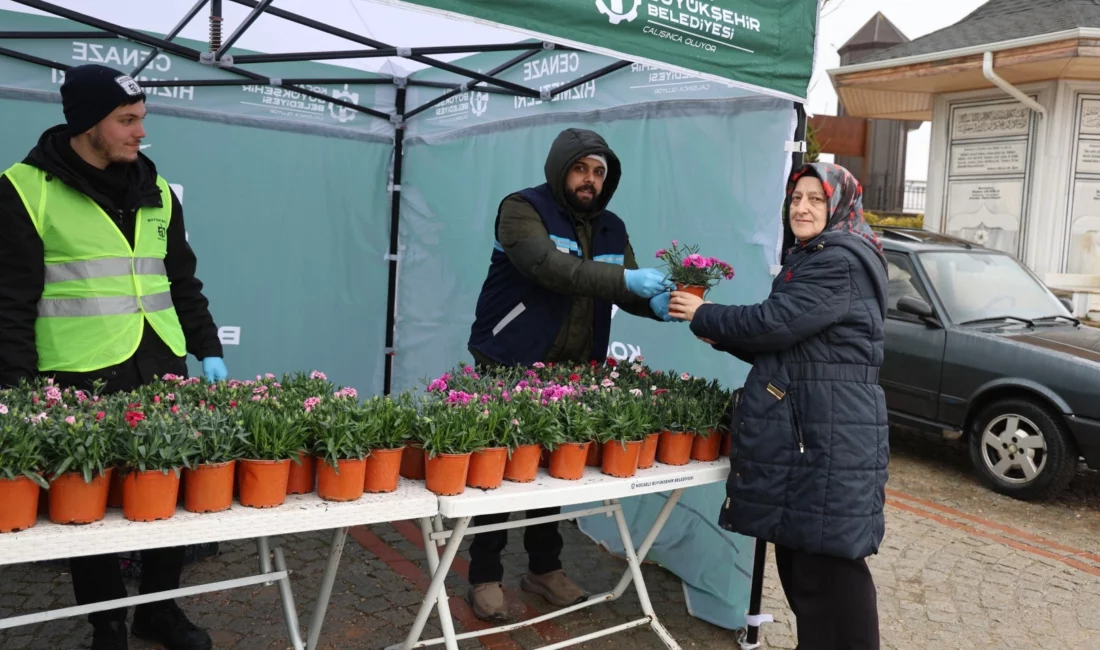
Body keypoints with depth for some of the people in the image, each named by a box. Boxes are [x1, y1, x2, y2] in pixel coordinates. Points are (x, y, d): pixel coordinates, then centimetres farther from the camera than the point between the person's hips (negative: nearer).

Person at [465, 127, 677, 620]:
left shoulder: (612, 229, 9)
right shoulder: (522, 210, -12)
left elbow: (624, 290, 2)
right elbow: (549, 266, -29)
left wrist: (655, 302, -21)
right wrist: (626, 279, -34)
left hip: (572, 372, 6)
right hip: (508, 367, -5)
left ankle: (544, 569, 31)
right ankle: (485, 577, 19)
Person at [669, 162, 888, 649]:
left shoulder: (843, 263, -13)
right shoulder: (812, 260, 21)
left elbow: (775, 323, -20)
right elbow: (785, 346, 22)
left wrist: (703, 316, -6)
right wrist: (721, 336, 9)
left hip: (831, 440, -10)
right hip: (801, 435, 10)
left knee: (828, 567, -4)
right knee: (800, 559, 15)